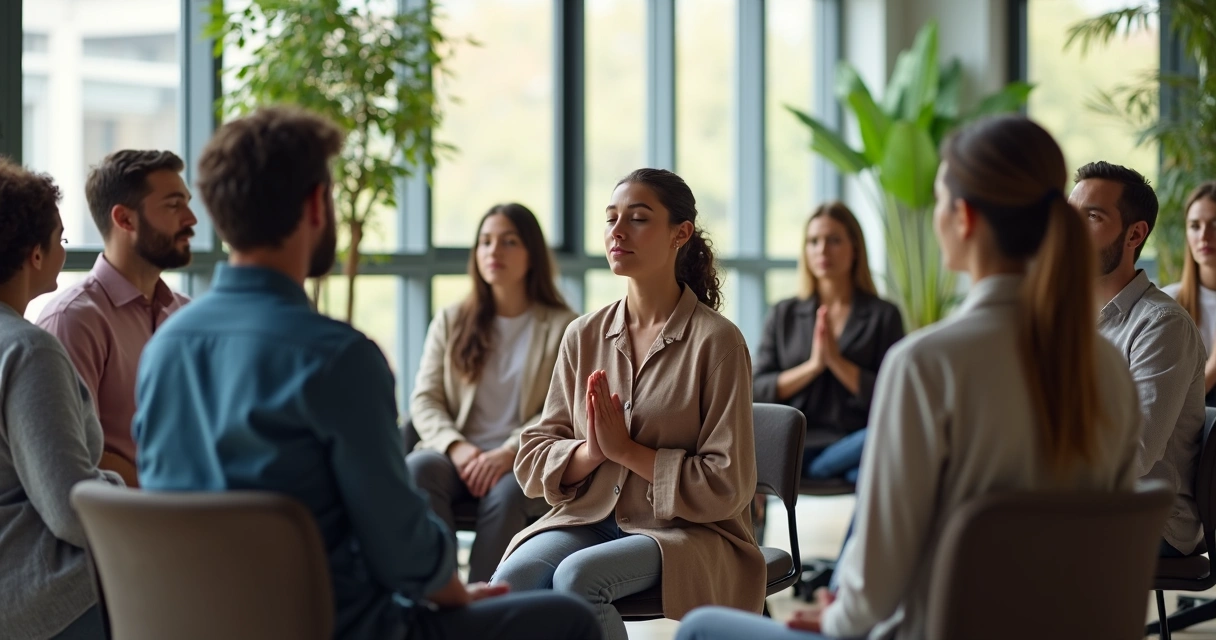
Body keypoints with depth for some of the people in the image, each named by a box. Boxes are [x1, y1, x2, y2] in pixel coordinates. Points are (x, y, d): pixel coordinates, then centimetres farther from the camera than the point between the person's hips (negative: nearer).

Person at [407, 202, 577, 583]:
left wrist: (509, 453, -19)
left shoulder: (561, 327, 8)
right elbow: (424, 399, 10)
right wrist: (456, 447, -11)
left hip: (524, 462, -2)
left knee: (506, 492, -37)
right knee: (416, 469, -31)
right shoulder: (450, 322, 18)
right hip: (457, 455, 3)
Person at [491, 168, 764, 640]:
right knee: (509, 582, -27)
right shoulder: (583, 336, 7)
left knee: (577, 577, -33)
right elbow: (532, 461, 8)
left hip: (688, 533, -4)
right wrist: (590, 452, -12)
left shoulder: (716, 340, -7)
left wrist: (625, 449, -13)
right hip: (590, 519, 4)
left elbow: (727, 485, -9)